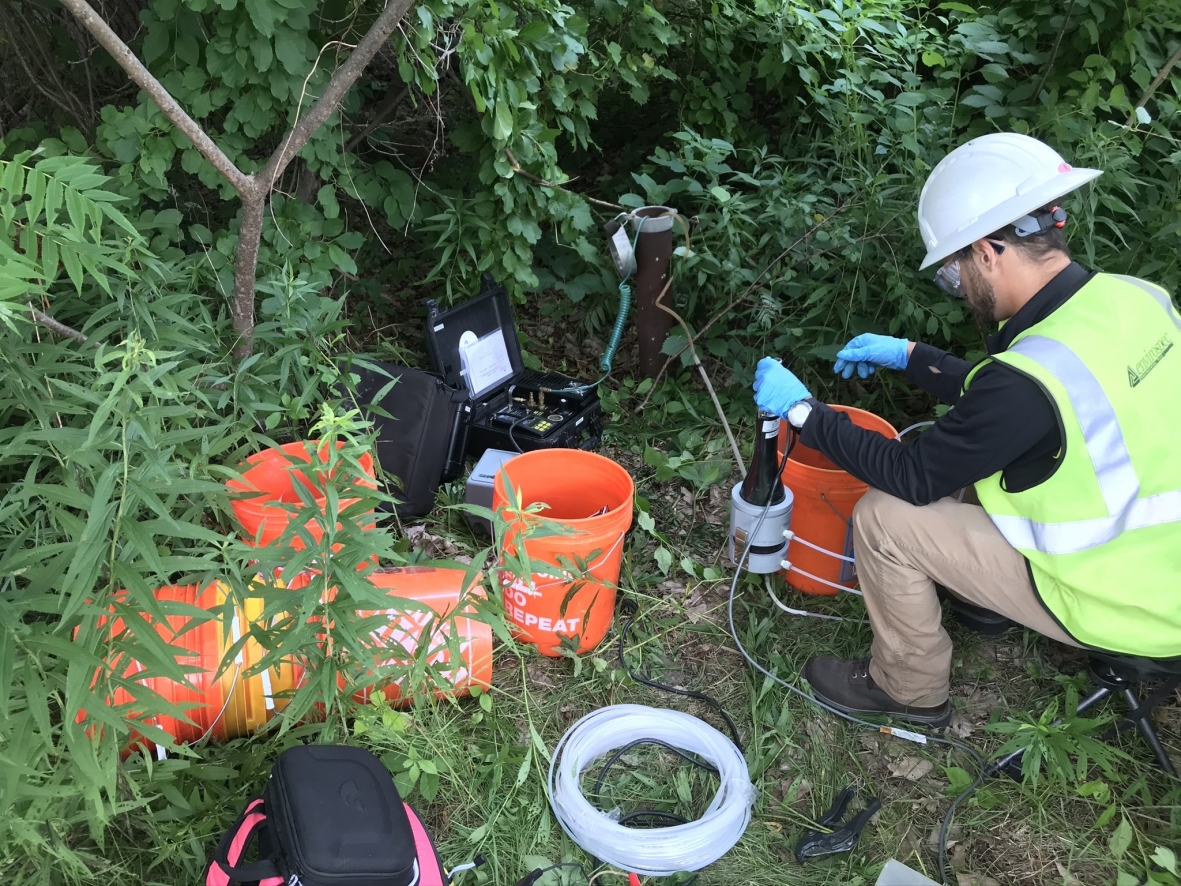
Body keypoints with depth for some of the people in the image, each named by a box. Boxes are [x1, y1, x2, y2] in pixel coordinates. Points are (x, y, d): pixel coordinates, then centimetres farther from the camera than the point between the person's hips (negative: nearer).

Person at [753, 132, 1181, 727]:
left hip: (1124, 607, -8)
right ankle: (975, 591, 35)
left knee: (884, 517, -8)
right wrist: (909, 356, 12)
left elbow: (911, 476, -18)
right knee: (968, 457, 18)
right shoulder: (1133, 297, -6)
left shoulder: (1030, 378, -31)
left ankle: (909, 690, 14)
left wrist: (801, 410, -10)